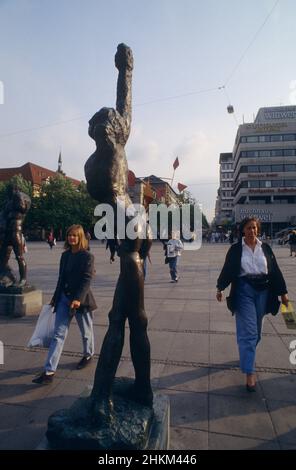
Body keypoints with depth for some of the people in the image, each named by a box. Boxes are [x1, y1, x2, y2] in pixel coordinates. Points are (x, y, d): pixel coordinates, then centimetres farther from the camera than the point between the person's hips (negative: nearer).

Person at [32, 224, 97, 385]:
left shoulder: (87, 256, -11)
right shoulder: (65, 255, 7)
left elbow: (86, 280, -18)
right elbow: (61, 278, 13)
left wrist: (78, 299, -29)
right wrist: (55, 297, 16)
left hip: (81, 299, -5)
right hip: (64, 298, 5)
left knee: (86, 331, 16)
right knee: (58, 334, 1)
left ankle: (88, 355, 41)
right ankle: (49, 371, 3)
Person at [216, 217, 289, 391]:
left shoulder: (265, 248, 7)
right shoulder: (236, 249, -1)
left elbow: (275, 270, 7)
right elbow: (228, 270, 1)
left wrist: (283, 292, 7)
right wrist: (220, 288, -3)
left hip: (263, 291, 4)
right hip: (244, 291, -3)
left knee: (256, 330, 14)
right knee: (248, 331, -6)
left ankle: (248, 356, 38)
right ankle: (250, 373, -3)